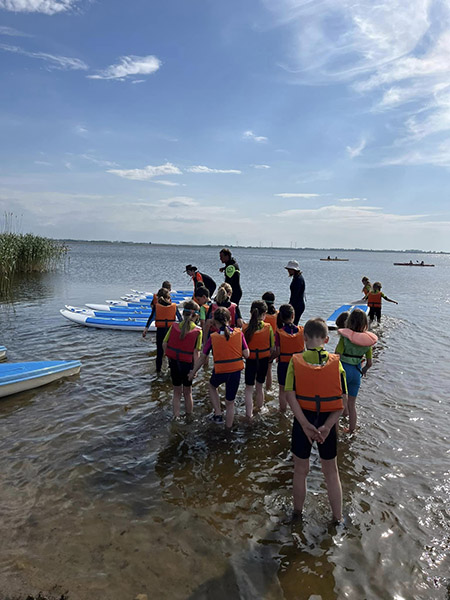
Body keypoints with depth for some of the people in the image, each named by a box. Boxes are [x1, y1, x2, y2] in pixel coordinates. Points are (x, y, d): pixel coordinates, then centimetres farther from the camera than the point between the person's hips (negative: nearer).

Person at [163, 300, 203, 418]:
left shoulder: (174, 326, -7)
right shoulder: (197, 331, -14)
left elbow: (164, 344, -3)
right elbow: (196, 352, -15)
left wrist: (170, 356, 10)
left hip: (174, 363, 2)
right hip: (187, 364, -2)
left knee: (177, 393, 19)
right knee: (187, 393, 18)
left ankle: (176, 416, 20)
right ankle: (189, 416, 29)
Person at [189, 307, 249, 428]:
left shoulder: (213, 337, -9)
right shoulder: (239, 333, -8)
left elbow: (202, 358, -2)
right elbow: (246, 354, -6)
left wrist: (193, 372, 12)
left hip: (220, 372, -1)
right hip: (235, 372, 1)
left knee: (212, 386, 34)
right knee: (230, 402, 18)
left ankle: (218, 413, 24)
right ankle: (228, 428, 30)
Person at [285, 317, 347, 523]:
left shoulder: (296, 361, -10)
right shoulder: (335, 362, -6)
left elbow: (291, 396, -16)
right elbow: (342, 401, -10)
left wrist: (305, 425, -17)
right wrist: (327, 426, -14)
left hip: (303, 423, -1)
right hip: (327, 422, 1)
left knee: (300, 470, 19)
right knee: (331, 471, 20)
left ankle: (297, 513, 38)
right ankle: (338, 518, 34)